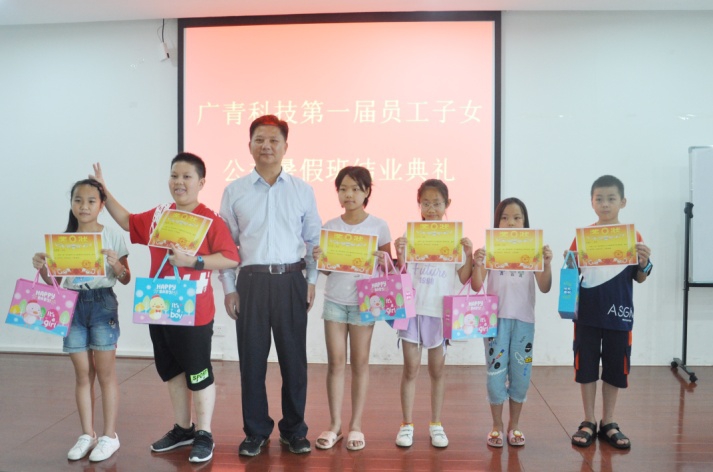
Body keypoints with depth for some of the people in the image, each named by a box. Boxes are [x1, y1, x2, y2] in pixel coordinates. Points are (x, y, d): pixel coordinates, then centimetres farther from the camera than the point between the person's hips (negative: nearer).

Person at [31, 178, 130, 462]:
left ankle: (109, 435, 13)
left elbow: (126, 279, -1)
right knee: (82, 374, 10)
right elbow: (55, 282, 9)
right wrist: (42, 268, -10)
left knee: (105, 373, 2)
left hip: (102, 304, -3)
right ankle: (87, 434, 22)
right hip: (73, 306, 4)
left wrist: (115, 264, -21)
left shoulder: (112, 236, -2)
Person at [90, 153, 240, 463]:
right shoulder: (157, 215, 9)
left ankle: (204, 435, 20)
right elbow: (127, 221, 27)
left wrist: (193, 261, -24)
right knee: (171, 372, 18)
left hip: (194, 313, -7)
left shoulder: (210, 219, -12)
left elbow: (231, 259, -18)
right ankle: (182, 429, 35)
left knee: (198, 374, 4)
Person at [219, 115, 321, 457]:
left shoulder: (303, 191, 6)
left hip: (291, 281, 0)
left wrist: (312, 281, 3)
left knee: (294, 358, 7)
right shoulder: (234, 191, 5)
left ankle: (294, 430, 25)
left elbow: (314, 240, 10)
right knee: (252, 358, 6)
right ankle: (255, 431, 24)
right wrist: (229, 288, 2)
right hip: (251, 281, 0)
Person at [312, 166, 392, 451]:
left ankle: (356, 426, 18)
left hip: (363, 301, -2)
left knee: (360, 363, 6)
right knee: (336, 363, 5)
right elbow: (327, 269, 7)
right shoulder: (329, 226, 3)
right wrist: (317, 259, -14)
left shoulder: (378, 226, -2)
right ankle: (335, 425, 17)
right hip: (334, 300, 2)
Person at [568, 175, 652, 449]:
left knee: (615, 368, 9)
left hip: (619, 313, 0)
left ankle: (608, 423, 25)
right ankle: (588, 422, 21)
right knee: (586, 366, 7)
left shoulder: (632, 236, 1)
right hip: (587, 313, 0)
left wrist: (645, 262, -16)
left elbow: (639, 278, 4)